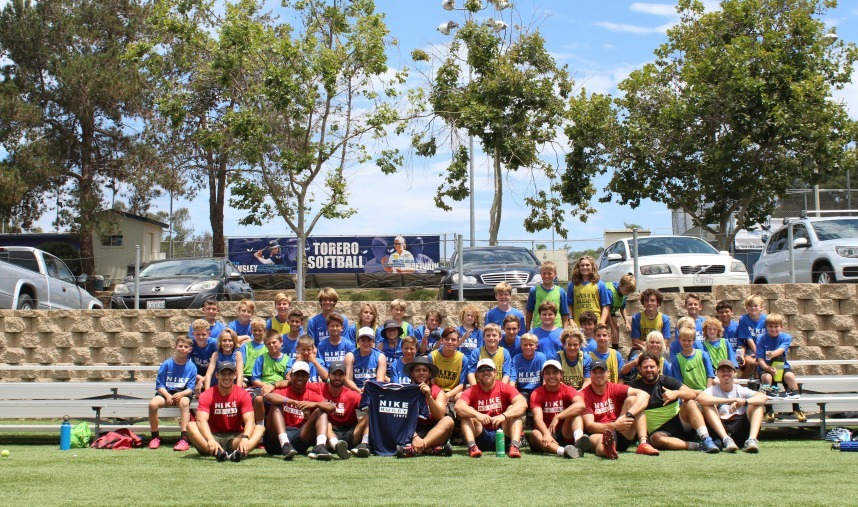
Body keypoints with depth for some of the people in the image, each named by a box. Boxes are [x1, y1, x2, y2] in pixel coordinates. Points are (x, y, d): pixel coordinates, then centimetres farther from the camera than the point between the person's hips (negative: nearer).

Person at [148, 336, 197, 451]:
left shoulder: (192, 367, 0)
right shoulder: (167, 364, -1)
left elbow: (190, 389, -2)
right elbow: (159, 385, -1)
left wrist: (181, 394, -24)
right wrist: (167, 395, -20)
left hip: (182, 394, -1)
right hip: (166, 393, 1)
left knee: (184, 402, -37)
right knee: (153, 404, -31)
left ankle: (184, 439, -40)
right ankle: (155, 437, -10)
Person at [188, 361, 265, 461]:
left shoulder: (243, 394, -2)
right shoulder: (207, 395, -4)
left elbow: (249, 420, -15)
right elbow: (201, 420, -21)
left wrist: (245, 438, -38)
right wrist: (210, 440, -41)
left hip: (235, 438, 1)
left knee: (260, 428, -22)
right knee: (191, 426, -26)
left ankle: (240, 452, -54)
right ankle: (218, 452, -53)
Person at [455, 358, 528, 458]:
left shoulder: (505, 388, -2)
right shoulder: (472, 391, -1)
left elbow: (523, 404, -20)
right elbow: (458, 406, -21)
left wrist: (503, 416, -36)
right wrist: (478, 415, -38)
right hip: (480, 437, 1)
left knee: (513, 410, -18)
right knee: (467, 413, -17)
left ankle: (515, 446, -36)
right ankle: (472, 446, -37)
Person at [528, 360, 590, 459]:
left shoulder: (568, 390, -1)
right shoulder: (537, 394, -2)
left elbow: (580, 405, -24)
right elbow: (538, 418, -20)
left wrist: (557, 417, -31)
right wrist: (546, 434, -41)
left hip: (565, 434, 1)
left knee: (575, 413, -21)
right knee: (534, 434, -33)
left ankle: (578, 440, -53)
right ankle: (562, 451, -62)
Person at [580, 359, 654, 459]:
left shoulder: (615, 388, 3)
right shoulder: (584, 395, -4)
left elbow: (644, 395, -11)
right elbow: (589, 426, -13)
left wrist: (628, 415, -28)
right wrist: (613, 426, -30)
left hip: (622, 435, 4)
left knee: (632, 399, -11)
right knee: (594, 438, -39)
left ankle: (643, 443, -28)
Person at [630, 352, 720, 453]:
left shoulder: (666, 381, 4)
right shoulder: (636, 386, 6)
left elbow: (693, 395, -8)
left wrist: (676, 393, -27)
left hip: (680, 423, 1)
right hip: (658, 431, -1)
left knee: (689, 403, -24)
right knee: (656, 439, -36)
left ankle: (706, 440, -36)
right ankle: (697, 446, -35)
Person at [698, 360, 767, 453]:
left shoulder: (741, 390, 12)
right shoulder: (713, 390, 7)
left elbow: (763, 397, -7)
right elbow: (700, 398, -19)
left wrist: (744, 401, -27)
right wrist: (731, 400, -25)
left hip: (740, 430, 1)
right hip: (719, 429, -1)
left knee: (757, 404, -10)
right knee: (707, 405, -19)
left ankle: (752, 440, -33)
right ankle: (726, 440, -36)